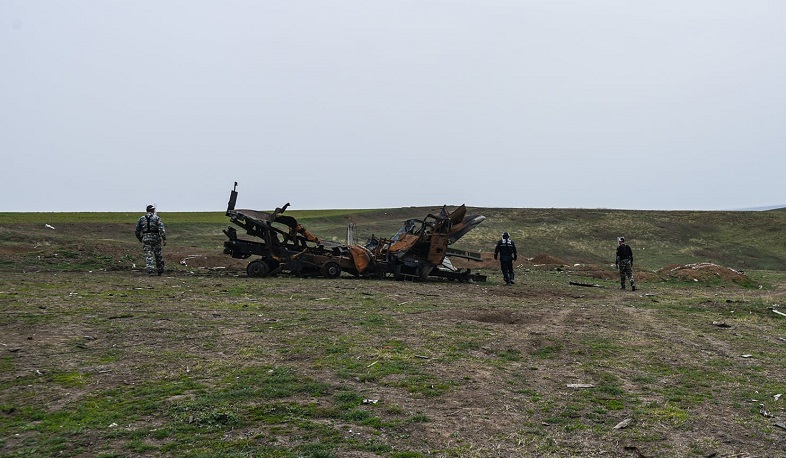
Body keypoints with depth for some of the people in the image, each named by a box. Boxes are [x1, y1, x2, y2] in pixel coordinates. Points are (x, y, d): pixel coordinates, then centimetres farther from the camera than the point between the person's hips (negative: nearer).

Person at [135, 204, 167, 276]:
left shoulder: (141, 219, 8)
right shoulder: (157, 218, 0)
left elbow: (137, 231, 11)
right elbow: (161, 229, -13)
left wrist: (140, 239, 24)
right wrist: (164, 239, -14)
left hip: (145, 238, 1)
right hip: (155, 238, -1)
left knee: (148, 255, -1)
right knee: (158, 255, 12)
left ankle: (151, 270, -15)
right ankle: (160, 271, 21)